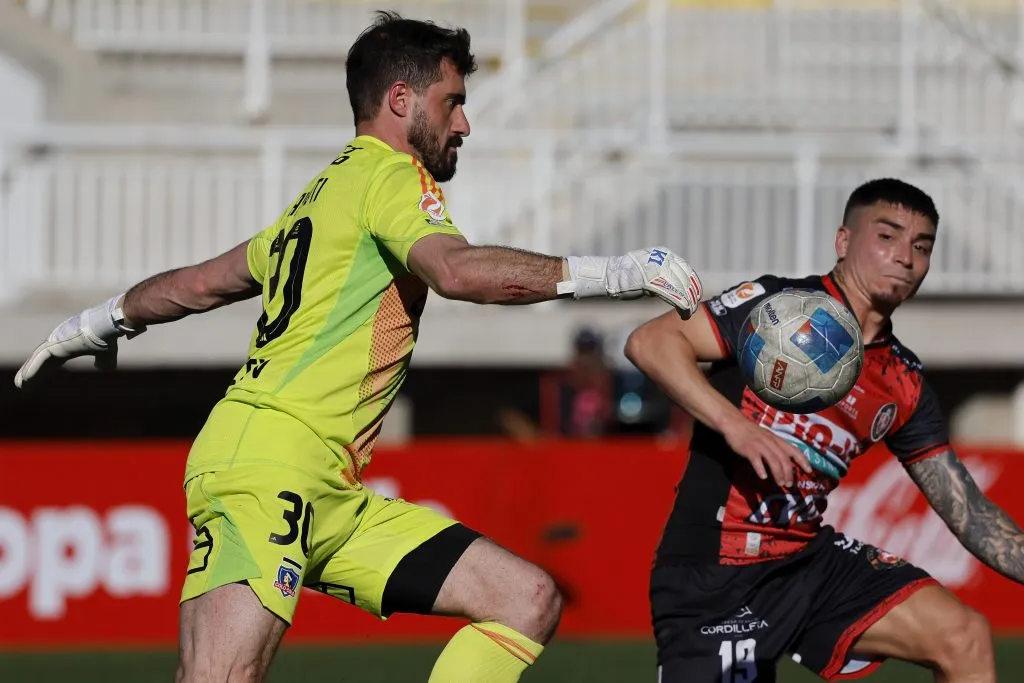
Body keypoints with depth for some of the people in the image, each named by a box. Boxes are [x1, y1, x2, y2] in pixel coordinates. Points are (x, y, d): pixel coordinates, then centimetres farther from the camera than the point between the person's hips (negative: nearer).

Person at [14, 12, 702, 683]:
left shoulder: (323, 196, 26)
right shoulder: (390, 174, -1)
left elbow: (199, 282, 38)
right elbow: (456, 270, -22)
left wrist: (100, 323, 55)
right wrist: (610, 273, -22)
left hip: (332, 503, 10)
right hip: (268, 462, -10)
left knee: (529, 600, 0)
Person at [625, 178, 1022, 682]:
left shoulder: (904, 384, 11)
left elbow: (966, 510, 12)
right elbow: (649, 343, -17)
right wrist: (734, 424, -28)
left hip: (808, 560, 6)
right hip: (712, 578, -6)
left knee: (964, 639, -12)